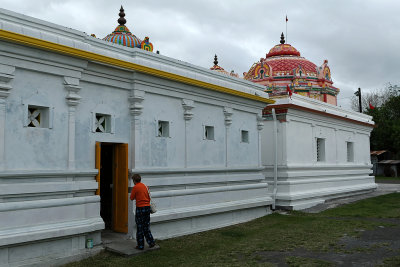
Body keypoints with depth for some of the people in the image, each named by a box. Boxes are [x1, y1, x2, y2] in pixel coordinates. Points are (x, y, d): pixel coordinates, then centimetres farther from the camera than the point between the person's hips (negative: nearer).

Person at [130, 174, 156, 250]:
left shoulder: (135, 187, -10)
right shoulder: (145, 186, 9)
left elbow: (132, 198, -3)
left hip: (140, 208, -6)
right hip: (147, 207, 6)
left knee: (140, 227, 4)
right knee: (146, 226, 16)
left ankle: (140, 246, 10)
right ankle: (151, 242, 12)